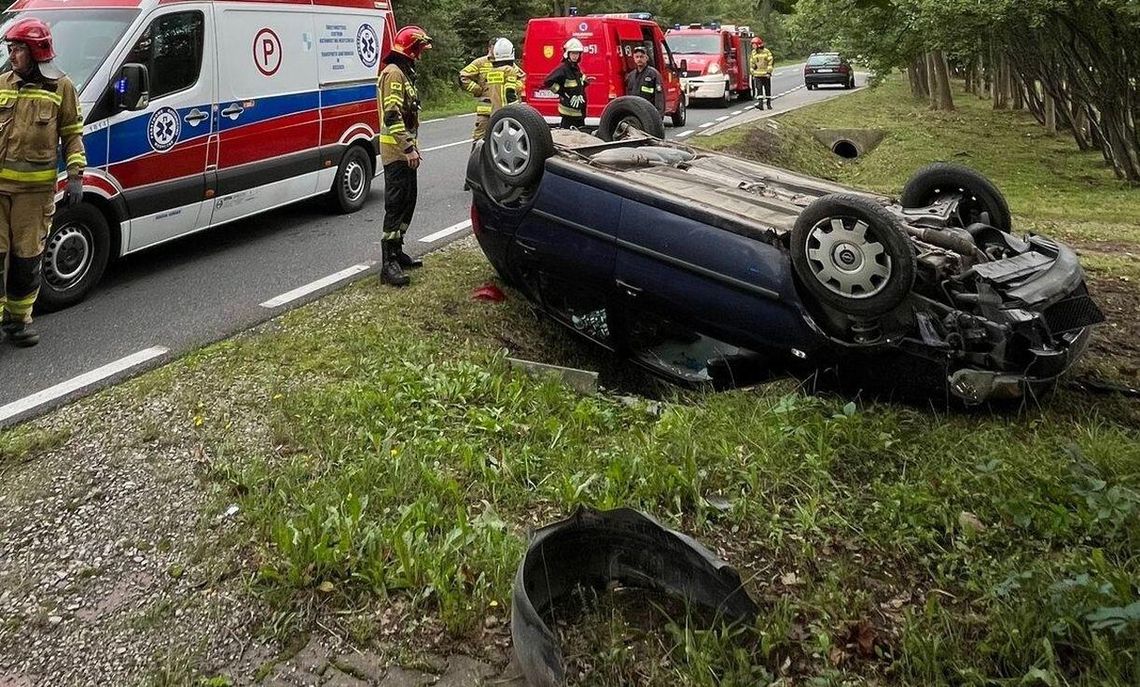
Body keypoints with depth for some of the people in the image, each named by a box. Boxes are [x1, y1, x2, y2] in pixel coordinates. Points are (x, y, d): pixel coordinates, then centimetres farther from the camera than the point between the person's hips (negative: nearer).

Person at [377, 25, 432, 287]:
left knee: (407, 202, 15)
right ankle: (388, 264, -12)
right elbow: (392, 115, -23)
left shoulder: (405, 72, 19)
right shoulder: (393, 73, -14)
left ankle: (397, 251, 25)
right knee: (396, 204, -12)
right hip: (396, 150, -10)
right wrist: (408, 148, -25)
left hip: (405, 150, 10)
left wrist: (412, 145, 25)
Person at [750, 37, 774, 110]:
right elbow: (751, 63, 15)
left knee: (767, 90, 6)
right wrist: (752, 73, 10)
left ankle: (769, 104, 17)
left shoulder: (766, 52, -6)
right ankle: (760, 104, -15)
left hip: (766, 75, -3)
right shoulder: (753, 53, 8)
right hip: (757, 75, 3)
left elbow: (770, 62, -7)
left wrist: (769, 72, -13)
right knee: (758, 89, -10)